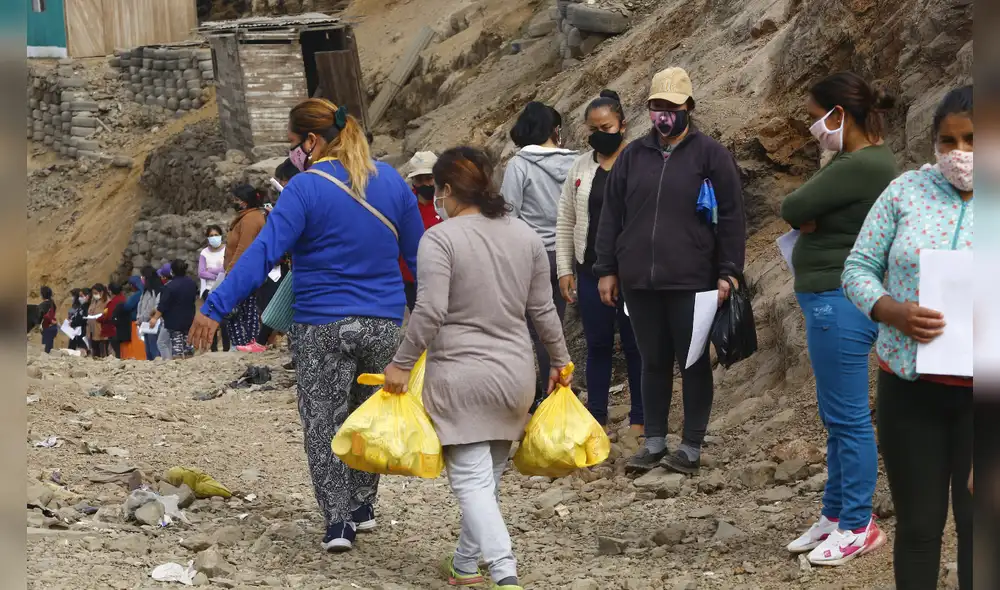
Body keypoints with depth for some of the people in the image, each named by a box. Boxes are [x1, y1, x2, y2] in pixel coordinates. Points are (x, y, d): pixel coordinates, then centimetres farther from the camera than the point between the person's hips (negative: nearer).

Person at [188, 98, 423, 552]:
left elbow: (263, 253, -20)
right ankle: (362, 505, 30)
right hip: (385, 325, 5)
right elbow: (418, 254, 12)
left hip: (323, 327, -5)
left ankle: (338, 519, -2)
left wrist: (215, 308, -21)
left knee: (323, 424, 6)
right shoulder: (390, 180, 4)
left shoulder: (305, 189, -12)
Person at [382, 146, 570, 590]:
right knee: (490, 476, 17)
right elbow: (543, 309, 10)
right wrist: (560, 361, 22)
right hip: (514, 373, 6)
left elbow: (429, 313, -18)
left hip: (459, 376, -6)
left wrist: (401, 365, -9)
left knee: (471, 479, -5)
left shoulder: (440, 238, -11)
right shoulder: (525, 235, 6)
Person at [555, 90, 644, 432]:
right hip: (591, 271, 4)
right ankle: (596, 416, 19)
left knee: (635, 345, 4)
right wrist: (564, 270, 7)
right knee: (597, 344, 11)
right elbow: (565, 222, 11)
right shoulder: (580, 168, 8)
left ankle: (639, 418, 13)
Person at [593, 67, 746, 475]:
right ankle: (654, 442, 20)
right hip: (639, 282, 4)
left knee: (693, 363, 4)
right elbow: (611, 215, 14)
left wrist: (727, 272, -8)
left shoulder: (710, 155, 0)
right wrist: (607, 269, 9)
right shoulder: (633, 155, 11)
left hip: (691, 282, -4)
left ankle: (691, 448, 11)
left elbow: (731, 218, -3)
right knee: (653, 361, 11)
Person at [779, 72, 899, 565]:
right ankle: (836, 515, 25)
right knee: (836, 419, 16)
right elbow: (814, 215, 16)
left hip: (840, 304, -11)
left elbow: (793, 209, -17)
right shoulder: (868, 158, 12)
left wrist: (810, 217, 2)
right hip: (836, 302, 11)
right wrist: (813, 219, -4)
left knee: (848, 418, -2)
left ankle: (859, 526, 6)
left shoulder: (859, 166, -21)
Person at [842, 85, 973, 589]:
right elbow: (859, 268, 2)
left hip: (975, 388, -1)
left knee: (974, 521, 7)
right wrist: (894, 312, -18)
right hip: (908, 384, 1)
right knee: (918, 522, 10)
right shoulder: (905, 191, 1)